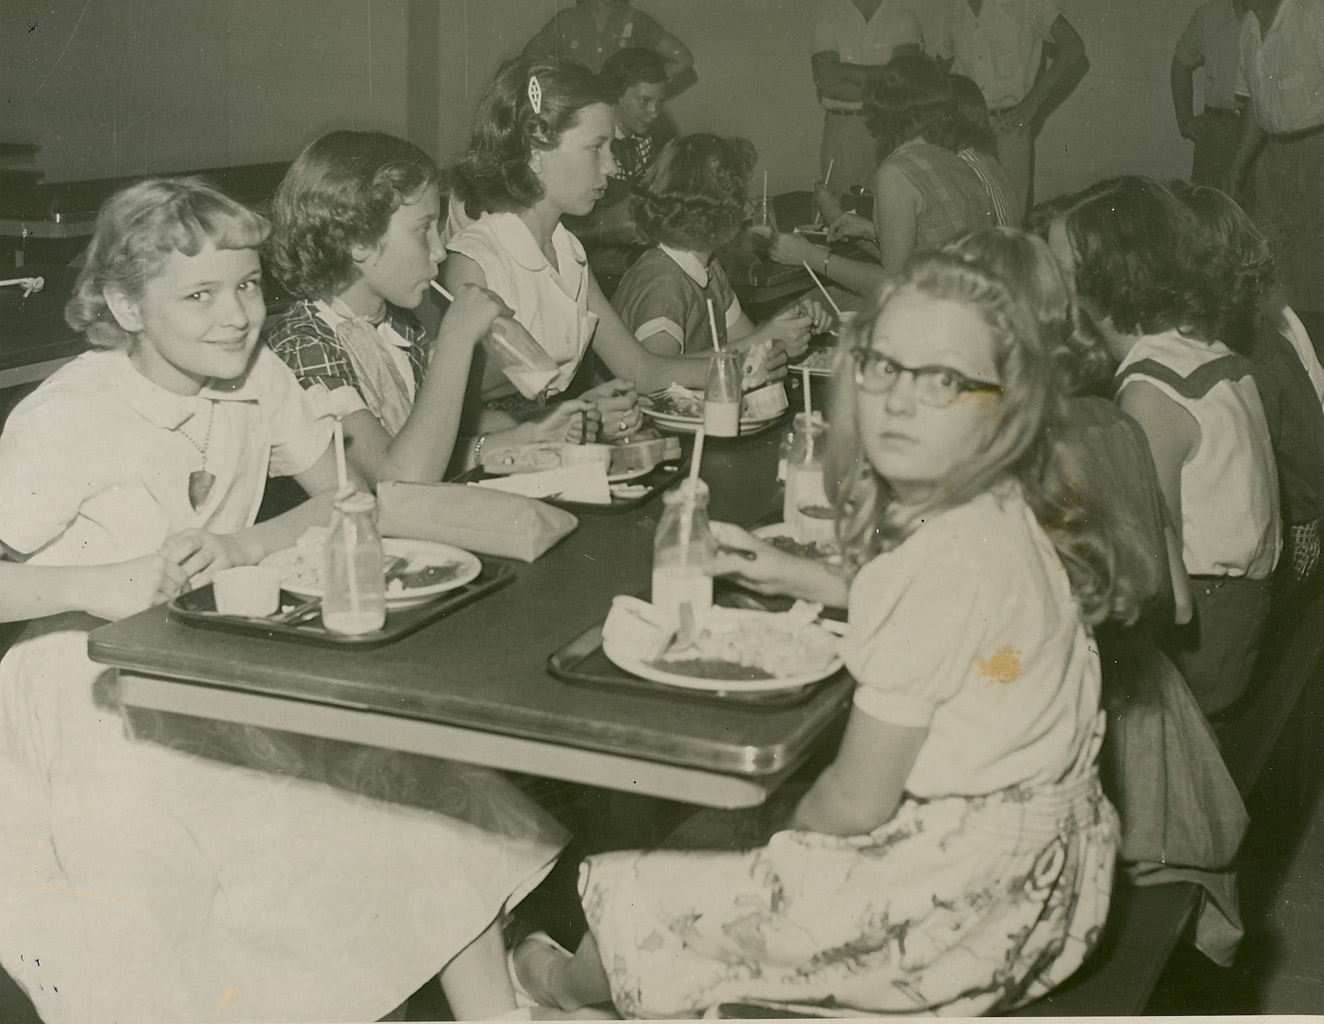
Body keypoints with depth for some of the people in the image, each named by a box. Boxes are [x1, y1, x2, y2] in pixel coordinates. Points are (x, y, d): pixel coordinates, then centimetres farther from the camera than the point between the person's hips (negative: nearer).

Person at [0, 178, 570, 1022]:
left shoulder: (260, 380, 2)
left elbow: (347, 497, 7)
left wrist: (243, 548, -10)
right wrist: (96, 586, -31)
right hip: (95, 704, -5)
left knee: (438, 784, -11)